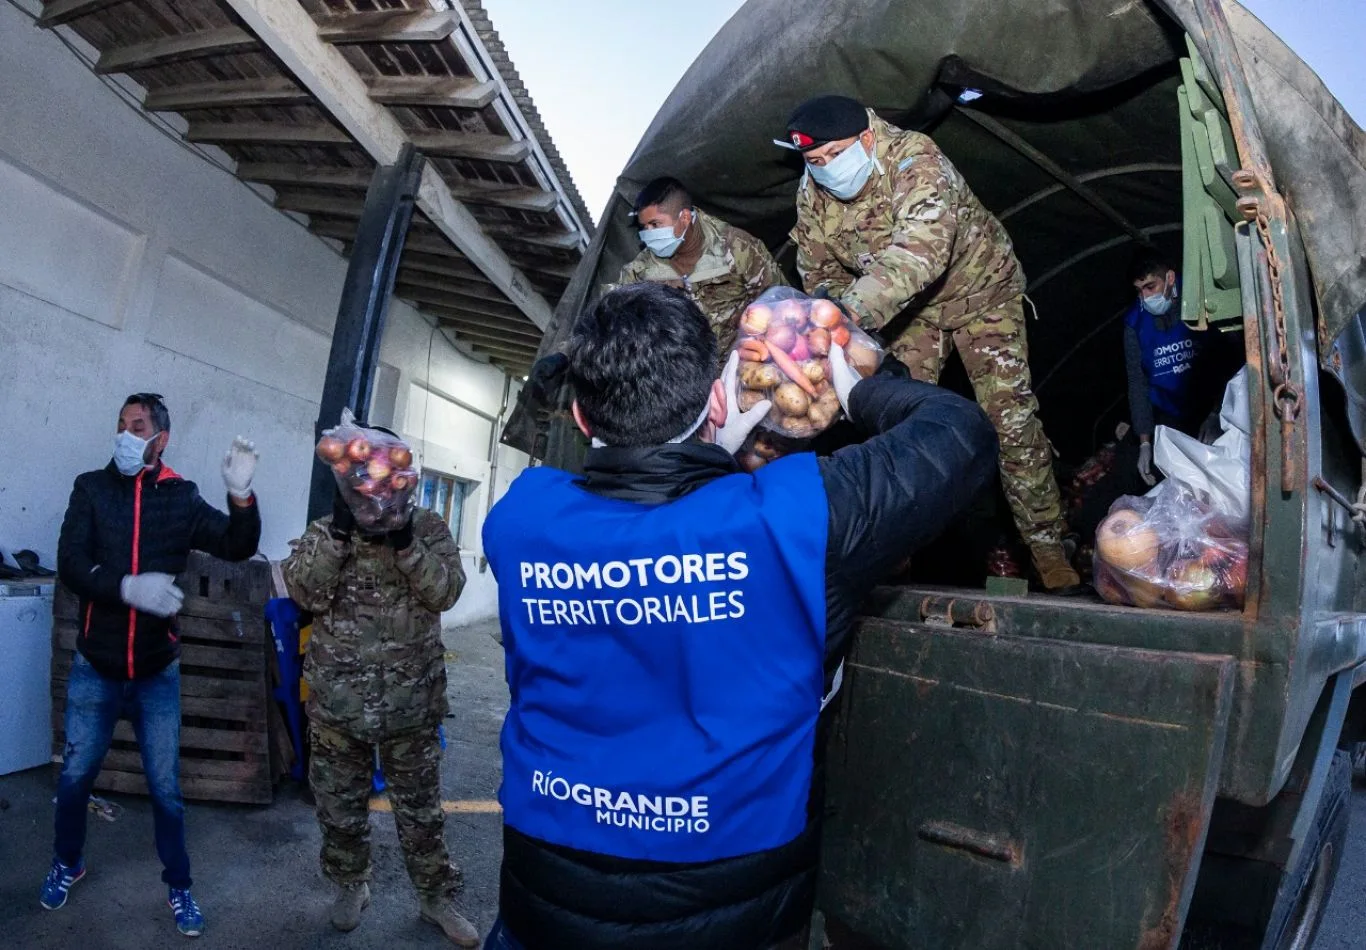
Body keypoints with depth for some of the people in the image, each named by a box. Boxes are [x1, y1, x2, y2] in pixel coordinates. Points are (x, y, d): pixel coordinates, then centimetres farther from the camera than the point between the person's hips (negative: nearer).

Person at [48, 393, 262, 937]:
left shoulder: (181, 498, -4)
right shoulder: (91, 488, -3)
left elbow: (238, 547, -10)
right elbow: (70, 565, -12)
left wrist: (241, 495, -27)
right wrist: (129, 588, -29)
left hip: (157, 671, -1)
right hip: (95, 668, 1)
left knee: (165, 785, 8)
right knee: (75, 775, 16)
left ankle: (179, 887, 24)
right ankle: (67, 863, 42)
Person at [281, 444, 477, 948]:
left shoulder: (428, 527, -3)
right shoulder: (326, 528, 0)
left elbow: (445, 592, -15)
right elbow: (302, 590, -14)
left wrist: (404, 541, -26)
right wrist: (339, 533, -24)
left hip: (411, 704, -1)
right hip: (337, 701, 1)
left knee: (421, 807, 13)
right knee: (340, 804, 19)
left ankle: (437, 896, 31)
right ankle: (351, 885, 43)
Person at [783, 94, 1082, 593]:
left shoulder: (917, 163, -34)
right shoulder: (812, 192, -15)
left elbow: (918, 252, -51)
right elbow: (817, 265, -2)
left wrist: (854, 308, -65)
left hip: (978, 287, -5)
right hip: (908, 306, 5)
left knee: (1010, 418, -11)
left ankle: (1049, 553, 0)